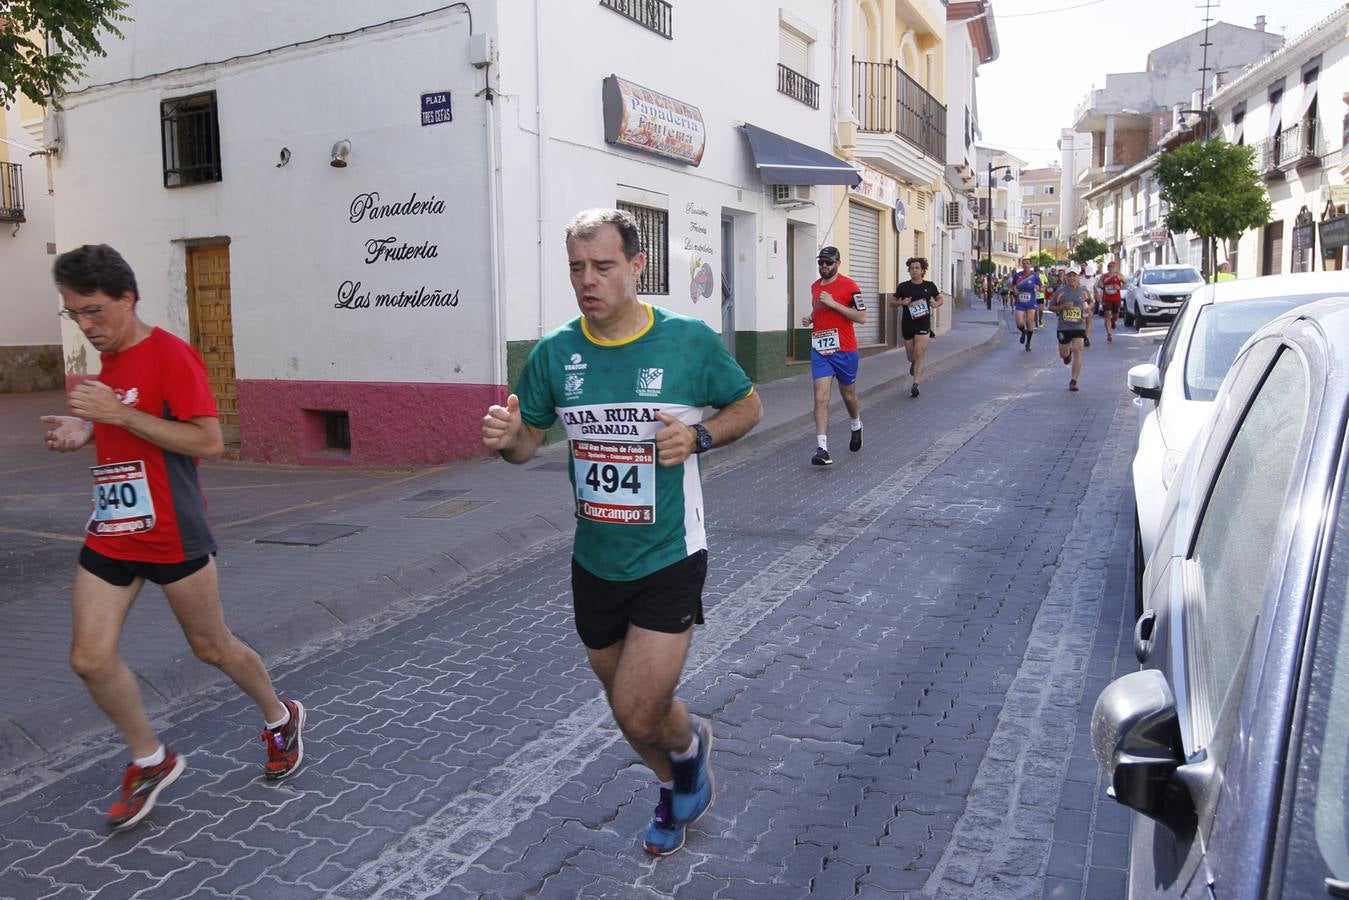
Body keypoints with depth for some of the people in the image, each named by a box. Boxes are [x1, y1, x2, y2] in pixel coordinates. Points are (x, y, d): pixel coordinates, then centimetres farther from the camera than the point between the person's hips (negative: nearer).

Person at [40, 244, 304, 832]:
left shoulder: (170, 355, -15)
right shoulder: (107, 360, 11)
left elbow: (208, 441, -22)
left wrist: (118, 413, -27)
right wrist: (84, 431, 3)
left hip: (172, 535, -7)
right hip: (110, 534, 7)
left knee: (212, 647, 8)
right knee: (91, 659, -1)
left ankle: (280, 719, 34)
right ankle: (151, 761, 20)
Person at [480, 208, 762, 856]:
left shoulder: (690, 340, -11)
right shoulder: (554, 352, -4)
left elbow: (748, 406, 3)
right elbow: (529, 437, 7)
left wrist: (699, 437, -17)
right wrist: (505, 438, -17)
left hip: (668, 561, -4)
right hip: (594, 563, 4)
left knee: (639, 715, -7)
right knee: (630, 709, 19)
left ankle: (690, 743, 31)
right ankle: (676, 788, 50)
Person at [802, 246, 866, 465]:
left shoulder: (849, 286, -9)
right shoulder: (815, 286, 10)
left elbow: (862, 317, -14)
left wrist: (833, 303, -19)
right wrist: (809, 319, 4)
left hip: (845, 350, -3)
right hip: (820, 350, 3)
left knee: (848, 395, 16)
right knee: (821, 398, -11)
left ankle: (856, 427, 47)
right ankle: (822, 449, -14)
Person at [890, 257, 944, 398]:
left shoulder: (929, 286, 1)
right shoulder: (903, 287, -1)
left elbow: (940, 299, 15)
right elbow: (892, 302, 7)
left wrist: (936, 304, -8)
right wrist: (901, 302, -13)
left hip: (923, 325, -2)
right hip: (907, 326, 2)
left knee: (919, 355, -11)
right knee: (910, 356, 14)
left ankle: (915, 385, -9)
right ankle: (913, 363, 51)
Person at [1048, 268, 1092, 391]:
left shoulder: (1083, 292, 4)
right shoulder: (1060, 292, -2)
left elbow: (1090, 302, 22)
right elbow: (1051, 307, 2)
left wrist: (1089, 308, 0)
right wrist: (1063, 307, -15)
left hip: (1079, 327, 0)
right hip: (1063, 327, 0)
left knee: (1077, 351, -13)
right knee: (1063, 354, 9)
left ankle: (1073, 381, -8)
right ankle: (1068, 353, 50)